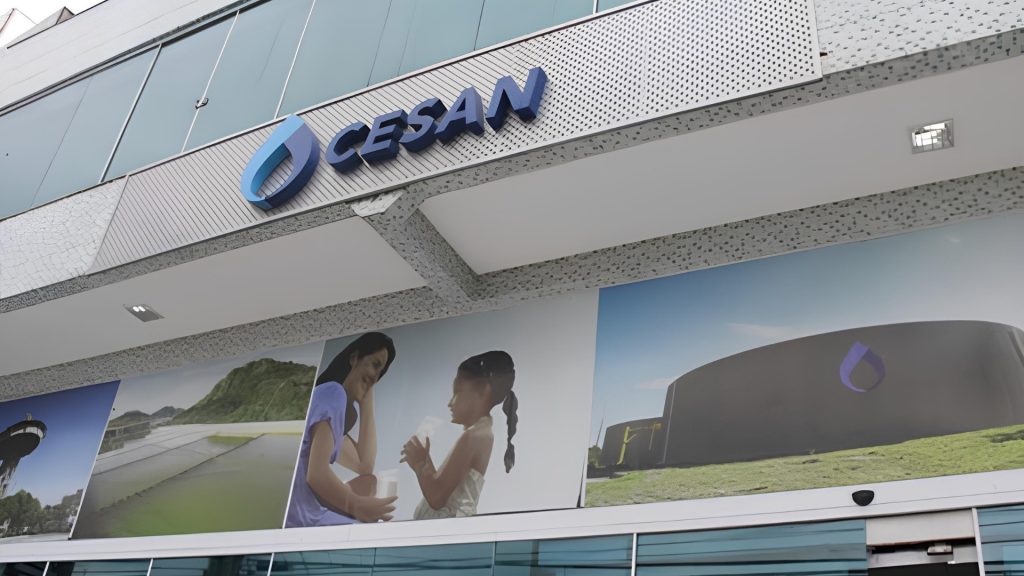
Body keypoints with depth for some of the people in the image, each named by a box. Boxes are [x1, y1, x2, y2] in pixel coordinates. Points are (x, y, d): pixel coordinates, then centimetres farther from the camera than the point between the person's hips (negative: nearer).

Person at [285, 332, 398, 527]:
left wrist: (366, 403, 12)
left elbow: (365, 466, 13)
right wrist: (355, 505, -33)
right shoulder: (333, 392, -11)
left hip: (309, 513, 9)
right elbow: (317, 474, -22)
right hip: (297, 517, -9)